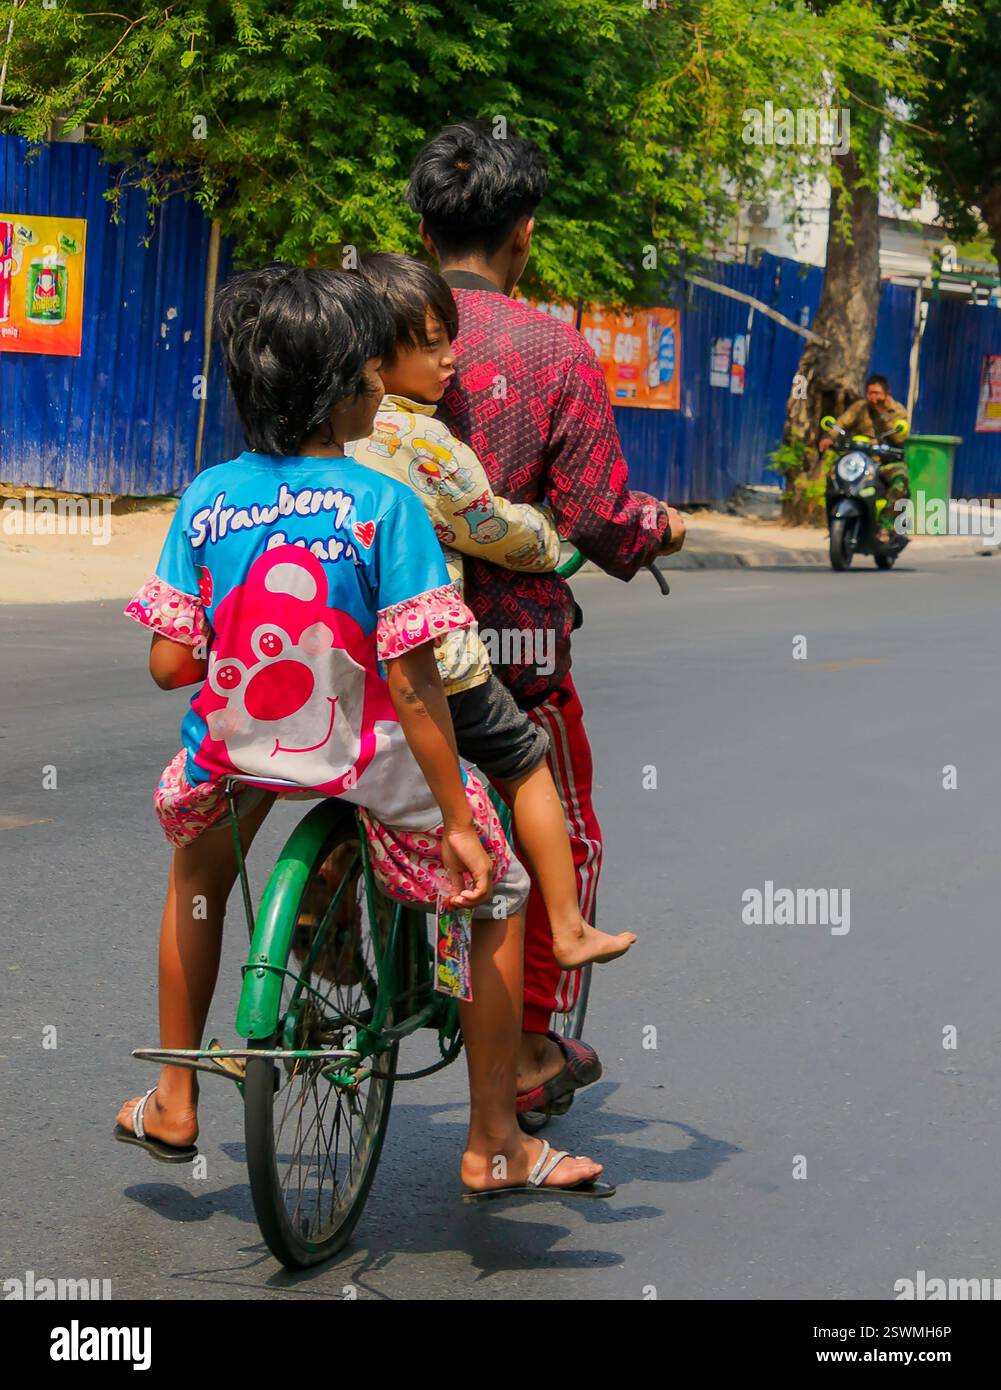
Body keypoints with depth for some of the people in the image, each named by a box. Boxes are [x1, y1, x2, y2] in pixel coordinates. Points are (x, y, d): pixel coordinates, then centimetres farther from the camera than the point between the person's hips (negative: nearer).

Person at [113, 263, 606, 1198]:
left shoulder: (207, 497, -4)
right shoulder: (381, 504, -15)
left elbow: (170, 665, -4)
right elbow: (411, 682, -17)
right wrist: (456, 822, -11)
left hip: (231, 764, 4)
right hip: (365, 771, -3)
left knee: (196, 862, 37)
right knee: (495, 888, 20)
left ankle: (172, 1104, 40)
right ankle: (493, 1145, 22)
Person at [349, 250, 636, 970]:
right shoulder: (426, 443, -18)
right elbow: (499, 533, -7)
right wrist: (549, 537, 15)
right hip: (430, 657, -5)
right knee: (526, 766, 13)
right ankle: (569, 931, 19)